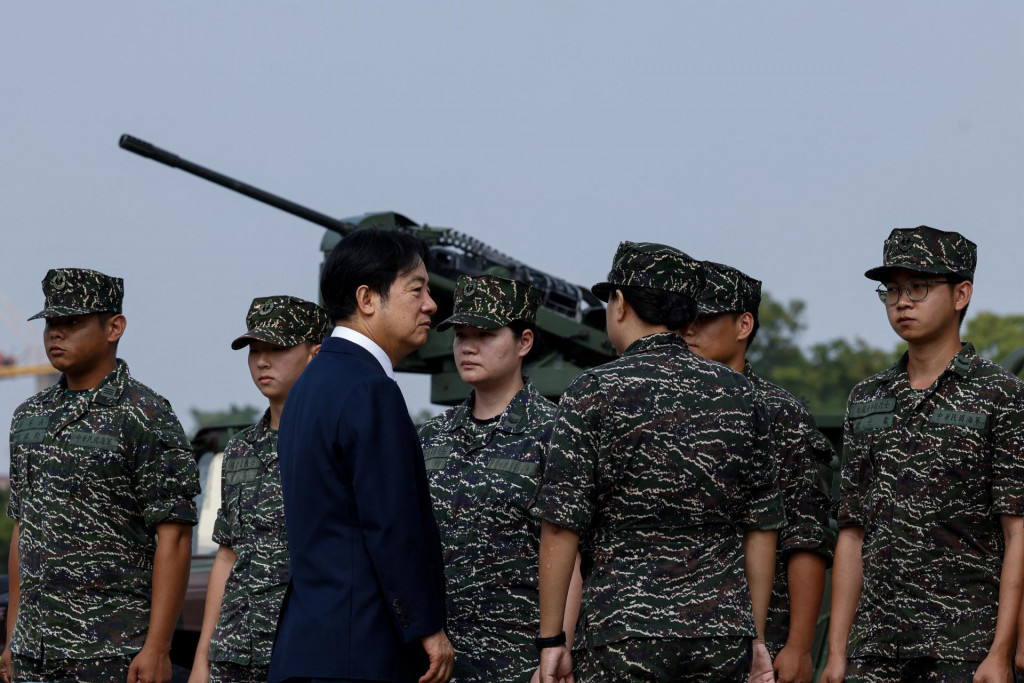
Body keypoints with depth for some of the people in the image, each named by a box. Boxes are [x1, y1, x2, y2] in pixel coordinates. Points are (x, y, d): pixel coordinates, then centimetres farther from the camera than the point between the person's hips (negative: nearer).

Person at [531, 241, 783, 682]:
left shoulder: (593, 393, -5)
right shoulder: (737, 394, 7)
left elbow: (561, 527, -8)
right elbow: (761, 527, 9)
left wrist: (551, 639, -3)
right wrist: (756, 637, 15)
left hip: (625, 633, -4)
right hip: (723, 637, 4)